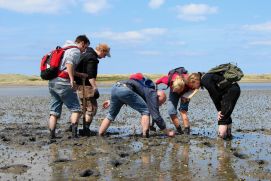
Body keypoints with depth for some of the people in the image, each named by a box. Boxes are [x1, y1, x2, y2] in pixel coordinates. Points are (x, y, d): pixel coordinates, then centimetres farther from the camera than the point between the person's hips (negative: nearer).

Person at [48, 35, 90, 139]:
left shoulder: (64, 49, 26)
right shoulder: (75, 51, -3)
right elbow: (69, 63, -22)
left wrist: (80, 75, 27)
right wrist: (72, 79, -26)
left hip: (52, 83, 8)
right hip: (63, 84, -8)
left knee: (54, 111, 10)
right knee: (75, 109, 0)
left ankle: (52, 135, 7)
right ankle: (74, 132, -11)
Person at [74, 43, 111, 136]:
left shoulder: (85, 54, 17)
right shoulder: (92, 58, -16)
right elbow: (90, 76, -25)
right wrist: (95, 88, -26)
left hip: (80, 85, 10)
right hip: (86, 86, -10)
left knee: (84, 107, 19)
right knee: (92, 107, -4)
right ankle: (86, 130, -5)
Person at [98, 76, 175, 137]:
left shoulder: (147, 90, 31)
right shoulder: (153, 95, 5)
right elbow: (156, 116, -2)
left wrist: (111, 101, 45)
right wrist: (167, 132, 6)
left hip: (115, 87, 9)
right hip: (124, 90, -9)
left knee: (111, 114, 24)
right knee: (145, 110, 3)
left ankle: (99, 135, 22)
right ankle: (145, 135, -2)